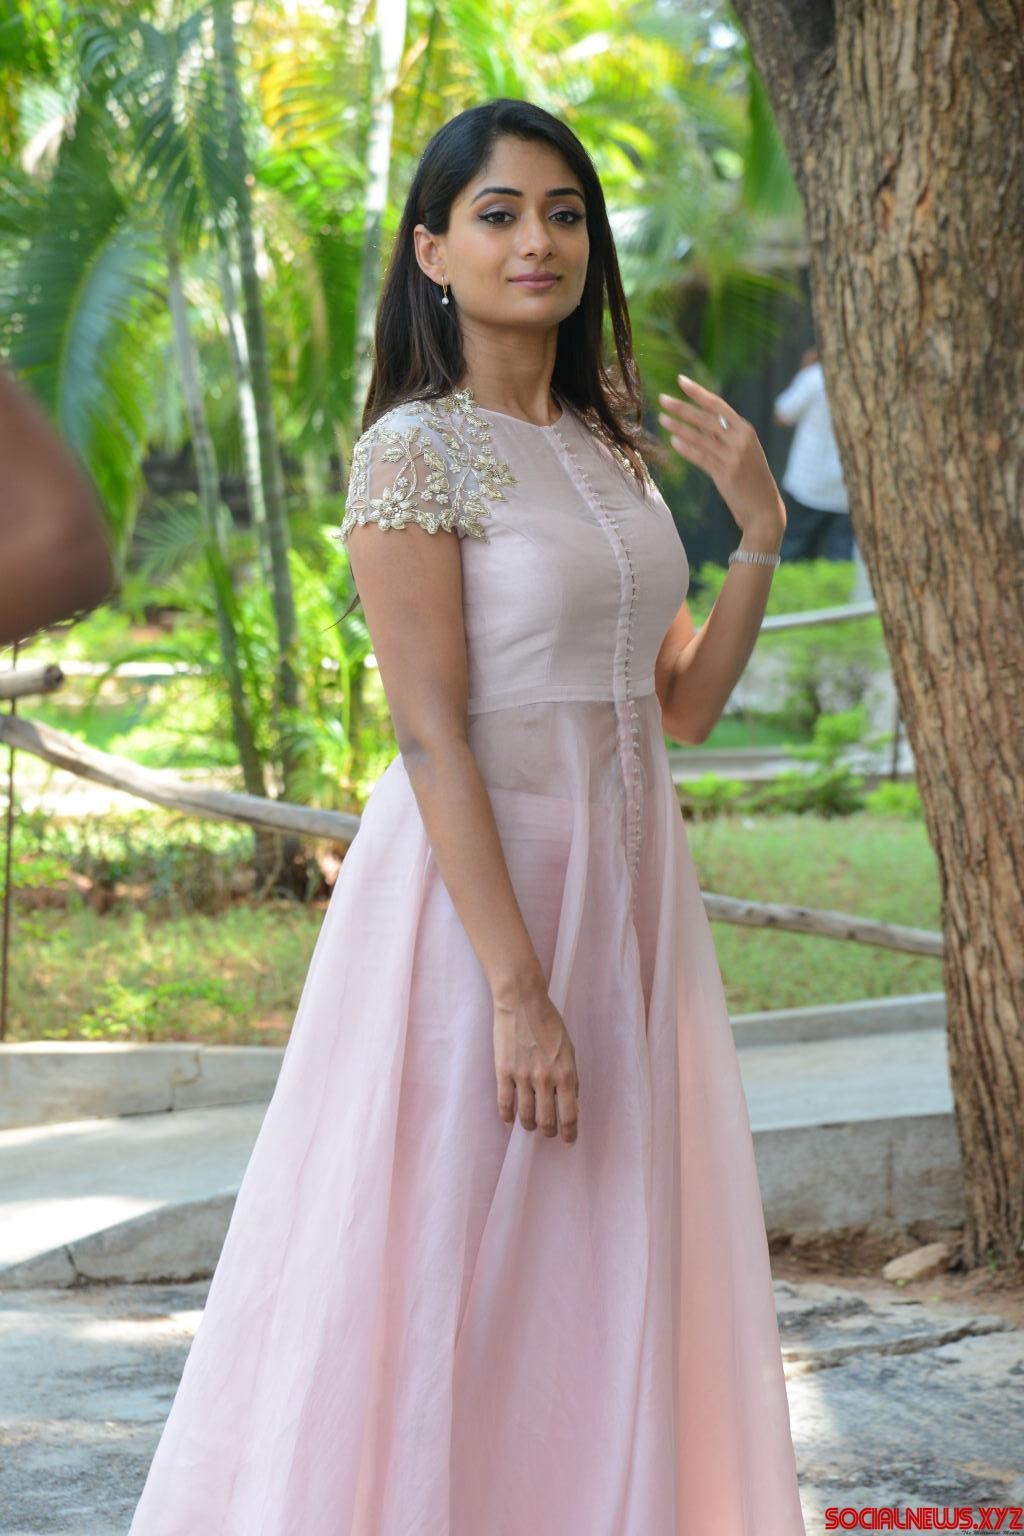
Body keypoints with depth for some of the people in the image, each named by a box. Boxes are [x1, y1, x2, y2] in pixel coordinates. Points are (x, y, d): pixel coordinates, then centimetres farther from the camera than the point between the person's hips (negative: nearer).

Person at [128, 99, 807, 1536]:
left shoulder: (610, 445, 11)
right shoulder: (417, 450, -10)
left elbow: (683, 706, 13)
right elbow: (430, 734, -17)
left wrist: (758, 531, 1)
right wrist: (518, 989, -22)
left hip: (628, 881, 7)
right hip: (476, 882, -7)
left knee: (615, 1283, 12)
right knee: (454, 1277, -1)